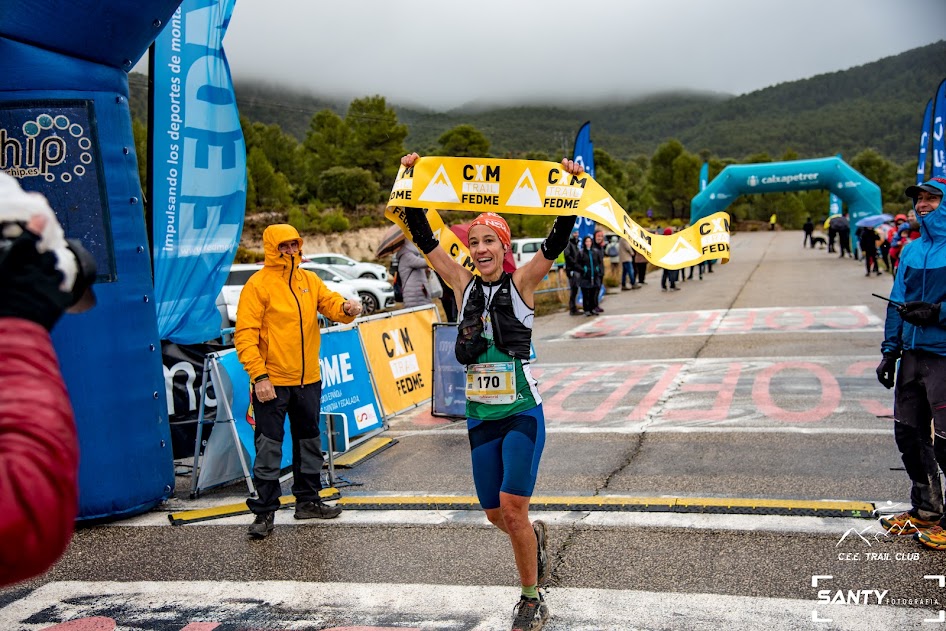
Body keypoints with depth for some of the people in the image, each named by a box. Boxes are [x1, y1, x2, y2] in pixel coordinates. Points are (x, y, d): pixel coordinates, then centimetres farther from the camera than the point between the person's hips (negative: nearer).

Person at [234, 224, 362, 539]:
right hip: (272, 382, -6)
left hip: (308, 380, 6)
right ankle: (264, 510, 9)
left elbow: (331, 304, 5)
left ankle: (308, 500, 31)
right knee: (268, 447, -1)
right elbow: (245, 335, -13)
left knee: (309, 442, 16)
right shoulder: (258, 285, -9)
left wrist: (346, 308, -20)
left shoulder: (310, 280, 9)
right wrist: (259, 376, -20)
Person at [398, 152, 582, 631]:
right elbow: (424, 238, 4)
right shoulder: (464, 286, 4)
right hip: (480, 416, 4)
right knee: (494, 513, 11)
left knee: (513, 508, -8)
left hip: (522, 413, -4)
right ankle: (535, 538, 45)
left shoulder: (521, 283, -4)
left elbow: (556, 243, -14)